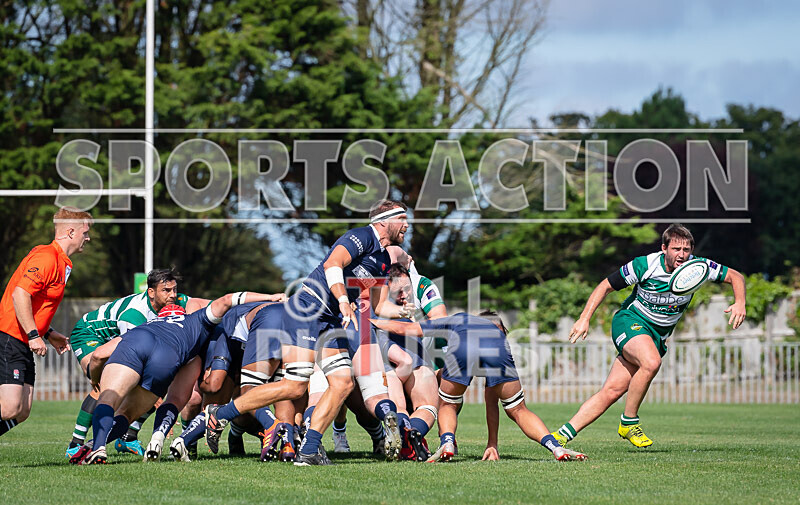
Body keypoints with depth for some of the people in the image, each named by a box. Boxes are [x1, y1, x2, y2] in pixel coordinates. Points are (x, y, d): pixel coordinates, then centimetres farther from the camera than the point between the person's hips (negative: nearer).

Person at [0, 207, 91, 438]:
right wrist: (33, 335, -24)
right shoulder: (46, 258, -14)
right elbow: (20, 294, -24)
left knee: (21, 412, 5)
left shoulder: (60, 262, 19)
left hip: (24, 345, 11)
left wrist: (48, 333, 22)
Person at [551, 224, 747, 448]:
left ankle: (563, 435, -2)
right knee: (651, 362, -36)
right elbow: (606, 286, -7)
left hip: (658, 335, 4)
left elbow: (735, 276, 1)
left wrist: (740, 303, -19)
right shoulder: (645, 265, -18)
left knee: (612, 391, -6)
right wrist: (584, 319, -13)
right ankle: (629, 422, -18)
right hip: (630, 321, -4)